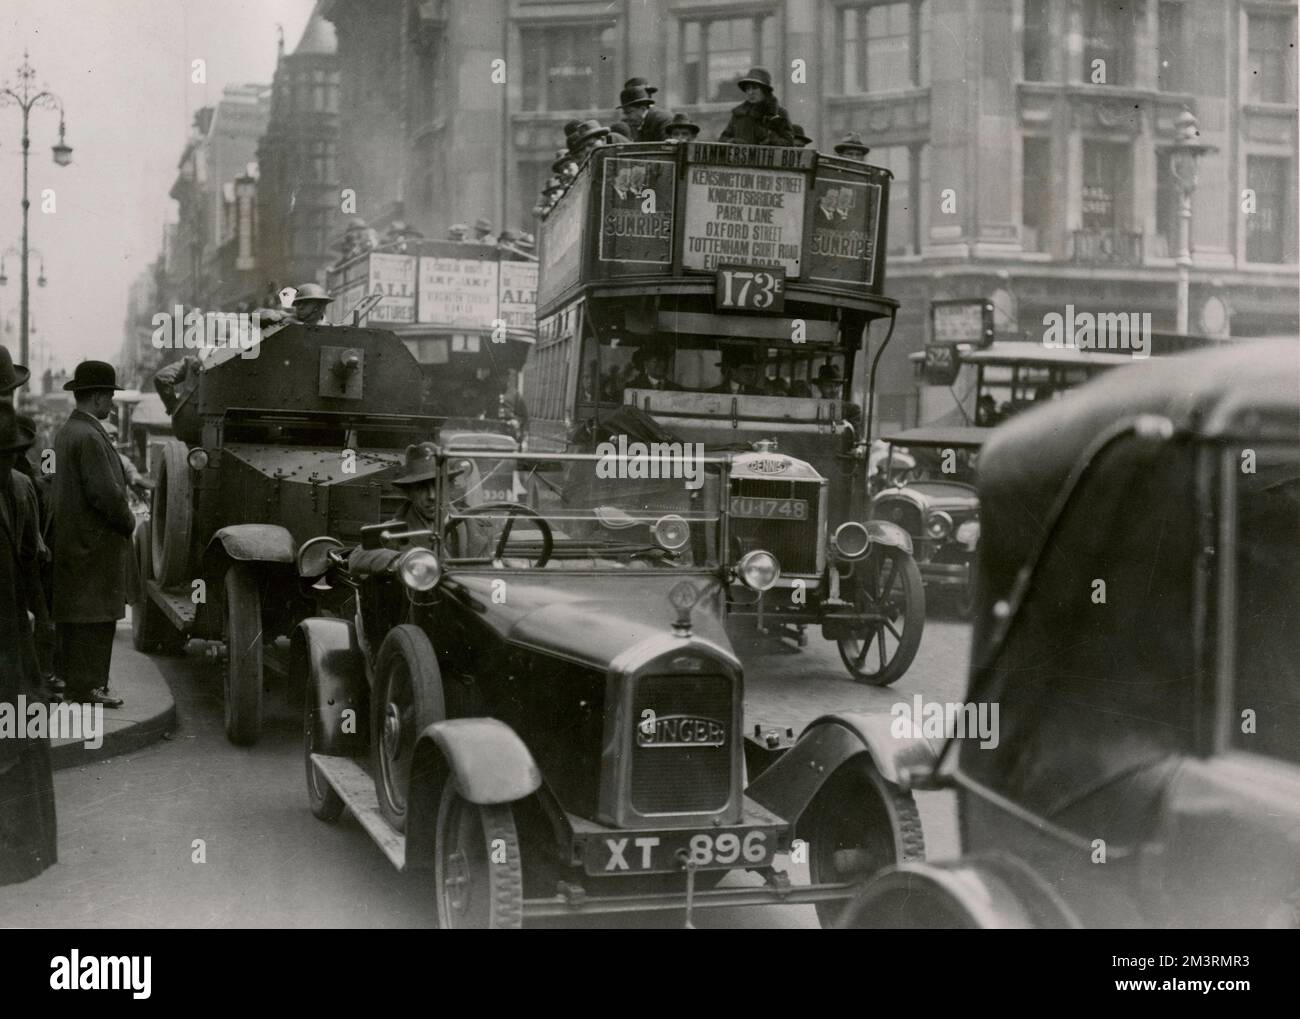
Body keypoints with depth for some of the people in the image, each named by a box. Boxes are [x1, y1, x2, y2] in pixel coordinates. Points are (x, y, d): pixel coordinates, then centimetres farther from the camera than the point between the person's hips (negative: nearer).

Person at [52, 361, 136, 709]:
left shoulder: (66, 432, 13)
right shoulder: (89, 436, -19)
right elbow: (105, 493, -23)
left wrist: (123, 517, 13)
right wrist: (128, 521, -6)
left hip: (73, 542, 10)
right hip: (96, 543, -10)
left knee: (75, 619, 15)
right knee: (94, 618, -5)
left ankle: (77, 680, 23)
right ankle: (87, 685, -1)